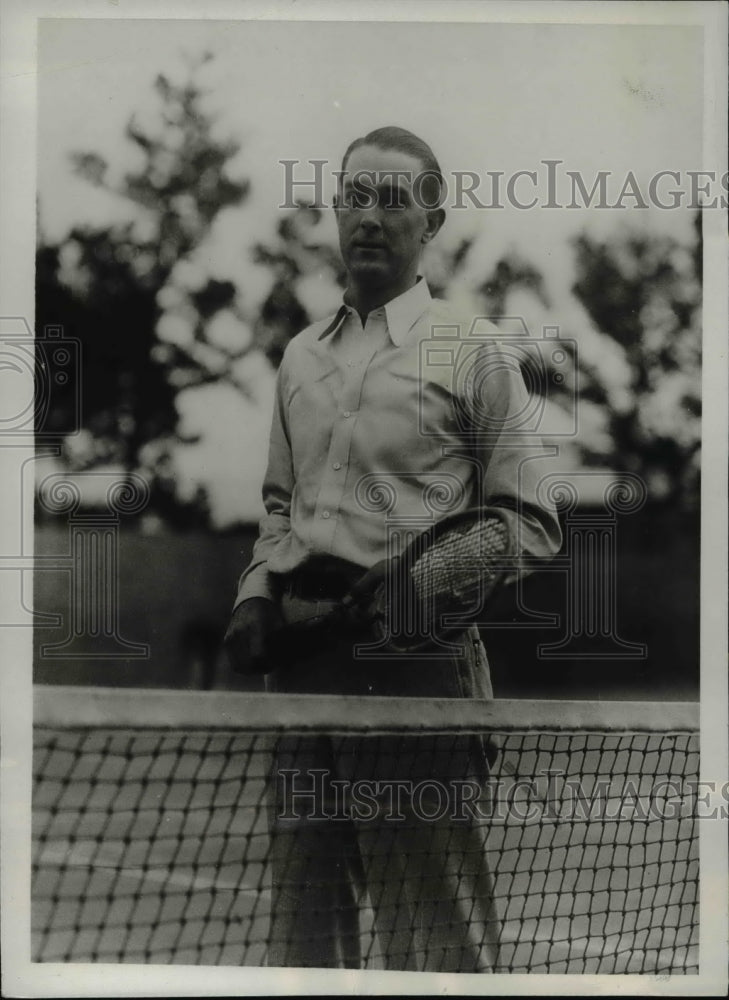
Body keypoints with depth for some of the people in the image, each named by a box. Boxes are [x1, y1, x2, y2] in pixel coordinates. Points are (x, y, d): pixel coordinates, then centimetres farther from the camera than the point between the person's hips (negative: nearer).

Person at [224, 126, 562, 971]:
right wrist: (257, 597, 9)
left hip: (413, 659, -5)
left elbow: (532, 524, 0)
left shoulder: (469, 354, 1)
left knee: (434, 932, -4)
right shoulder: (300, 356, 18)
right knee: (300, 917, 10)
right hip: (301, 663, 6)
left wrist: (426, 575, -14)